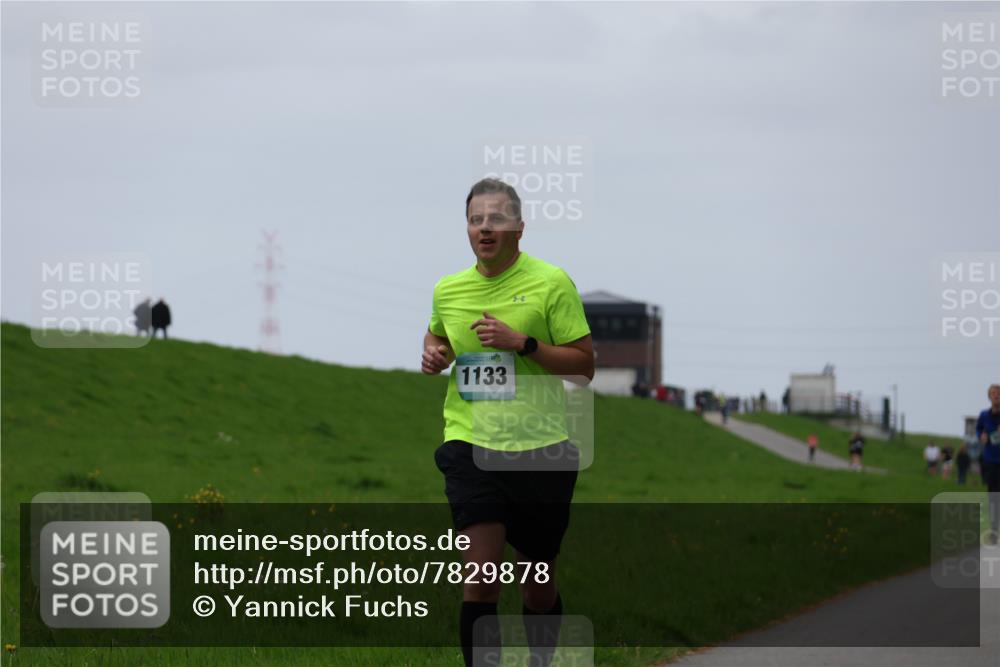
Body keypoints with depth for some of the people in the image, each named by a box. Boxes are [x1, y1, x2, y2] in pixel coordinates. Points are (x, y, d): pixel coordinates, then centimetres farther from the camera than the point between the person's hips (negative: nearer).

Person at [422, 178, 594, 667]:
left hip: (539, 448, -1)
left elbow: (584, 364, -5)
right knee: (480, 578, -13)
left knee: (538, 585, 9)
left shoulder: (551, 282, -4)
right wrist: (433, 352, 6)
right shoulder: (448, 289, 7)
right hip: (470, 444, 1)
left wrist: (523, 343, -17)